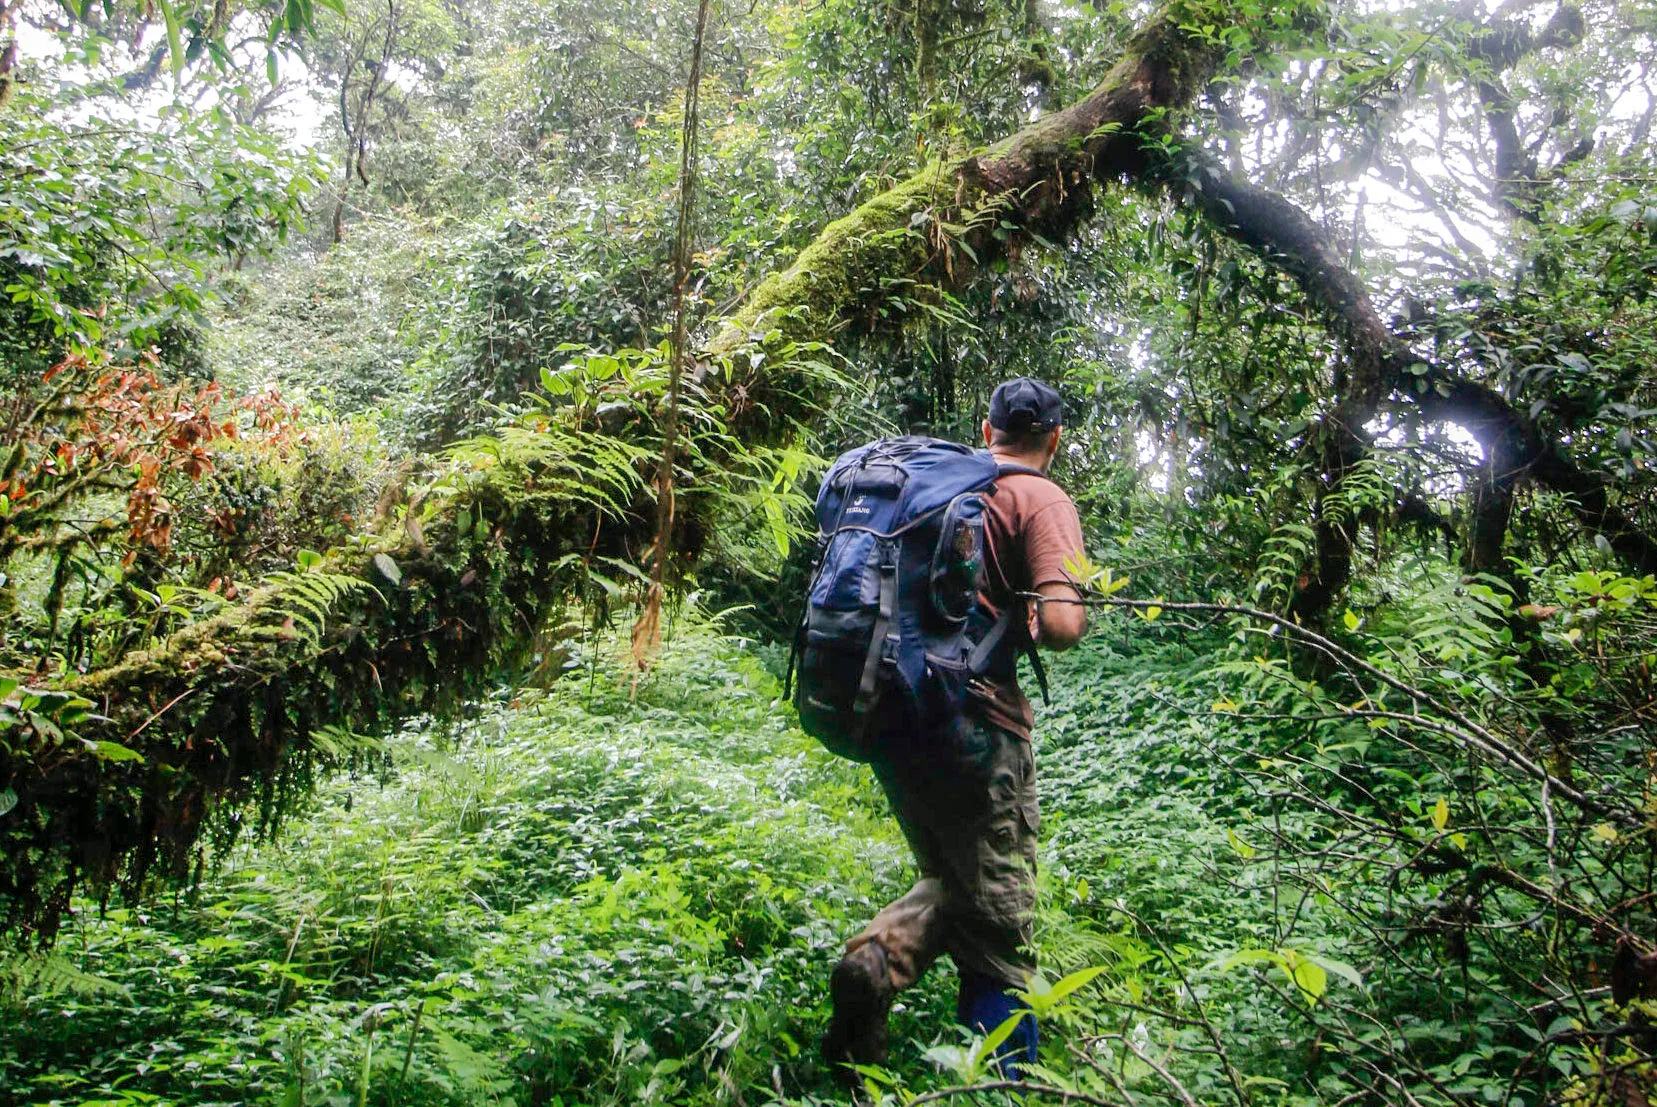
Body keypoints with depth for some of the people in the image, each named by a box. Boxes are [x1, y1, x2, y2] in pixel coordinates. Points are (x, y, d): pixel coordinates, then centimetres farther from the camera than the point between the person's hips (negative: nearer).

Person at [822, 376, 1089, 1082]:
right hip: (975, 725, -6)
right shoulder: (1041, 499, -4)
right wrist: (1028, 627, 4)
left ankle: (877, 957, -4)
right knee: (996, 932, 6)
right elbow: (1063, 624, -18)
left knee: (949, 883, 23)